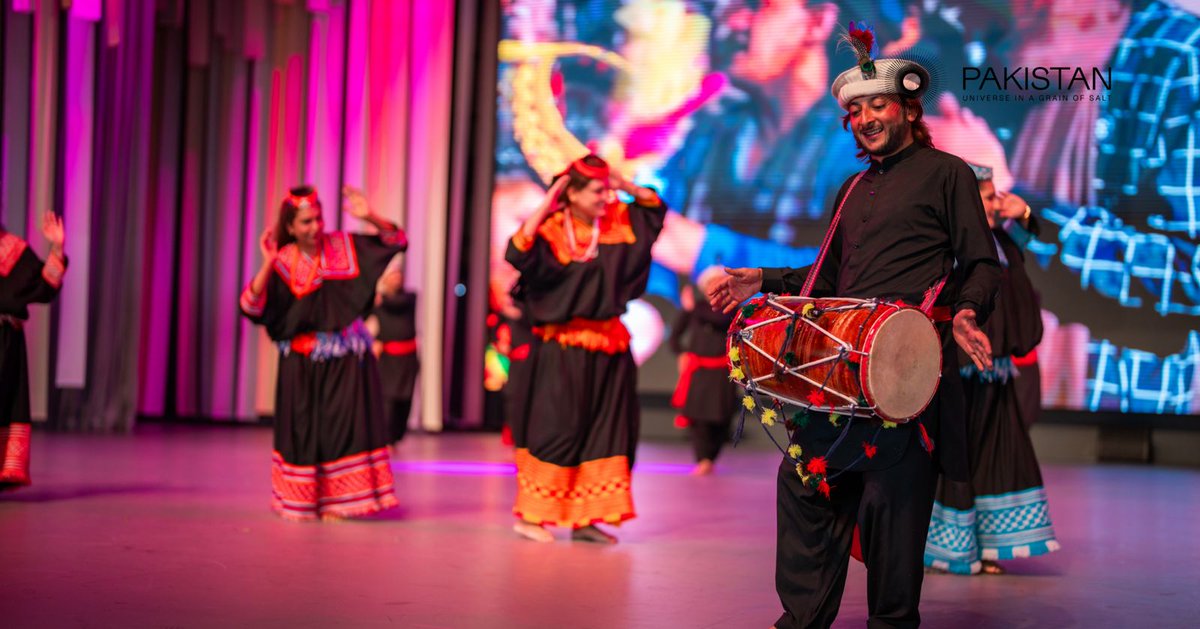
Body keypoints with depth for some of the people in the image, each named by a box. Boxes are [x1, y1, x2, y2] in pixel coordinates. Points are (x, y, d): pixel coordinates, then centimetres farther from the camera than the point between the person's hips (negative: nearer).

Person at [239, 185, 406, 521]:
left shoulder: (344, 246, -3)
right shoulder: (282, 263, -8)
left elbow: (396, 241, -2)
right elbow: (252, 306, -18)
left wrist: (370, 217, -19)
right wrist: (268, 264, -28)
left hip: (345, 357, 1)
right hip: (301, 362, -1)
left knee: (340, 425, -1)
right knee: (302, 427, 6)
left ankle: (334, 500, 7)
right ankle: (300, 501, 20)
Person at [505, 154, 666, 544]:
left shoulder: (617, 221, 7)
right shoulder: (553, 229, -11)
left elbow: (655, 207, 20)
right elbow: (517, 254, -29)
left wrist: (626, 186, 3)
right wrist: (545, 205, -25)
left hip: (609, 348, 7)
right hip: (566, 349, -6)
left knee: (603, 432, 6)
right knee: (558, 430, -4)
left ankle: (584, 519, 12)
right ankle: (529, 515, 7)